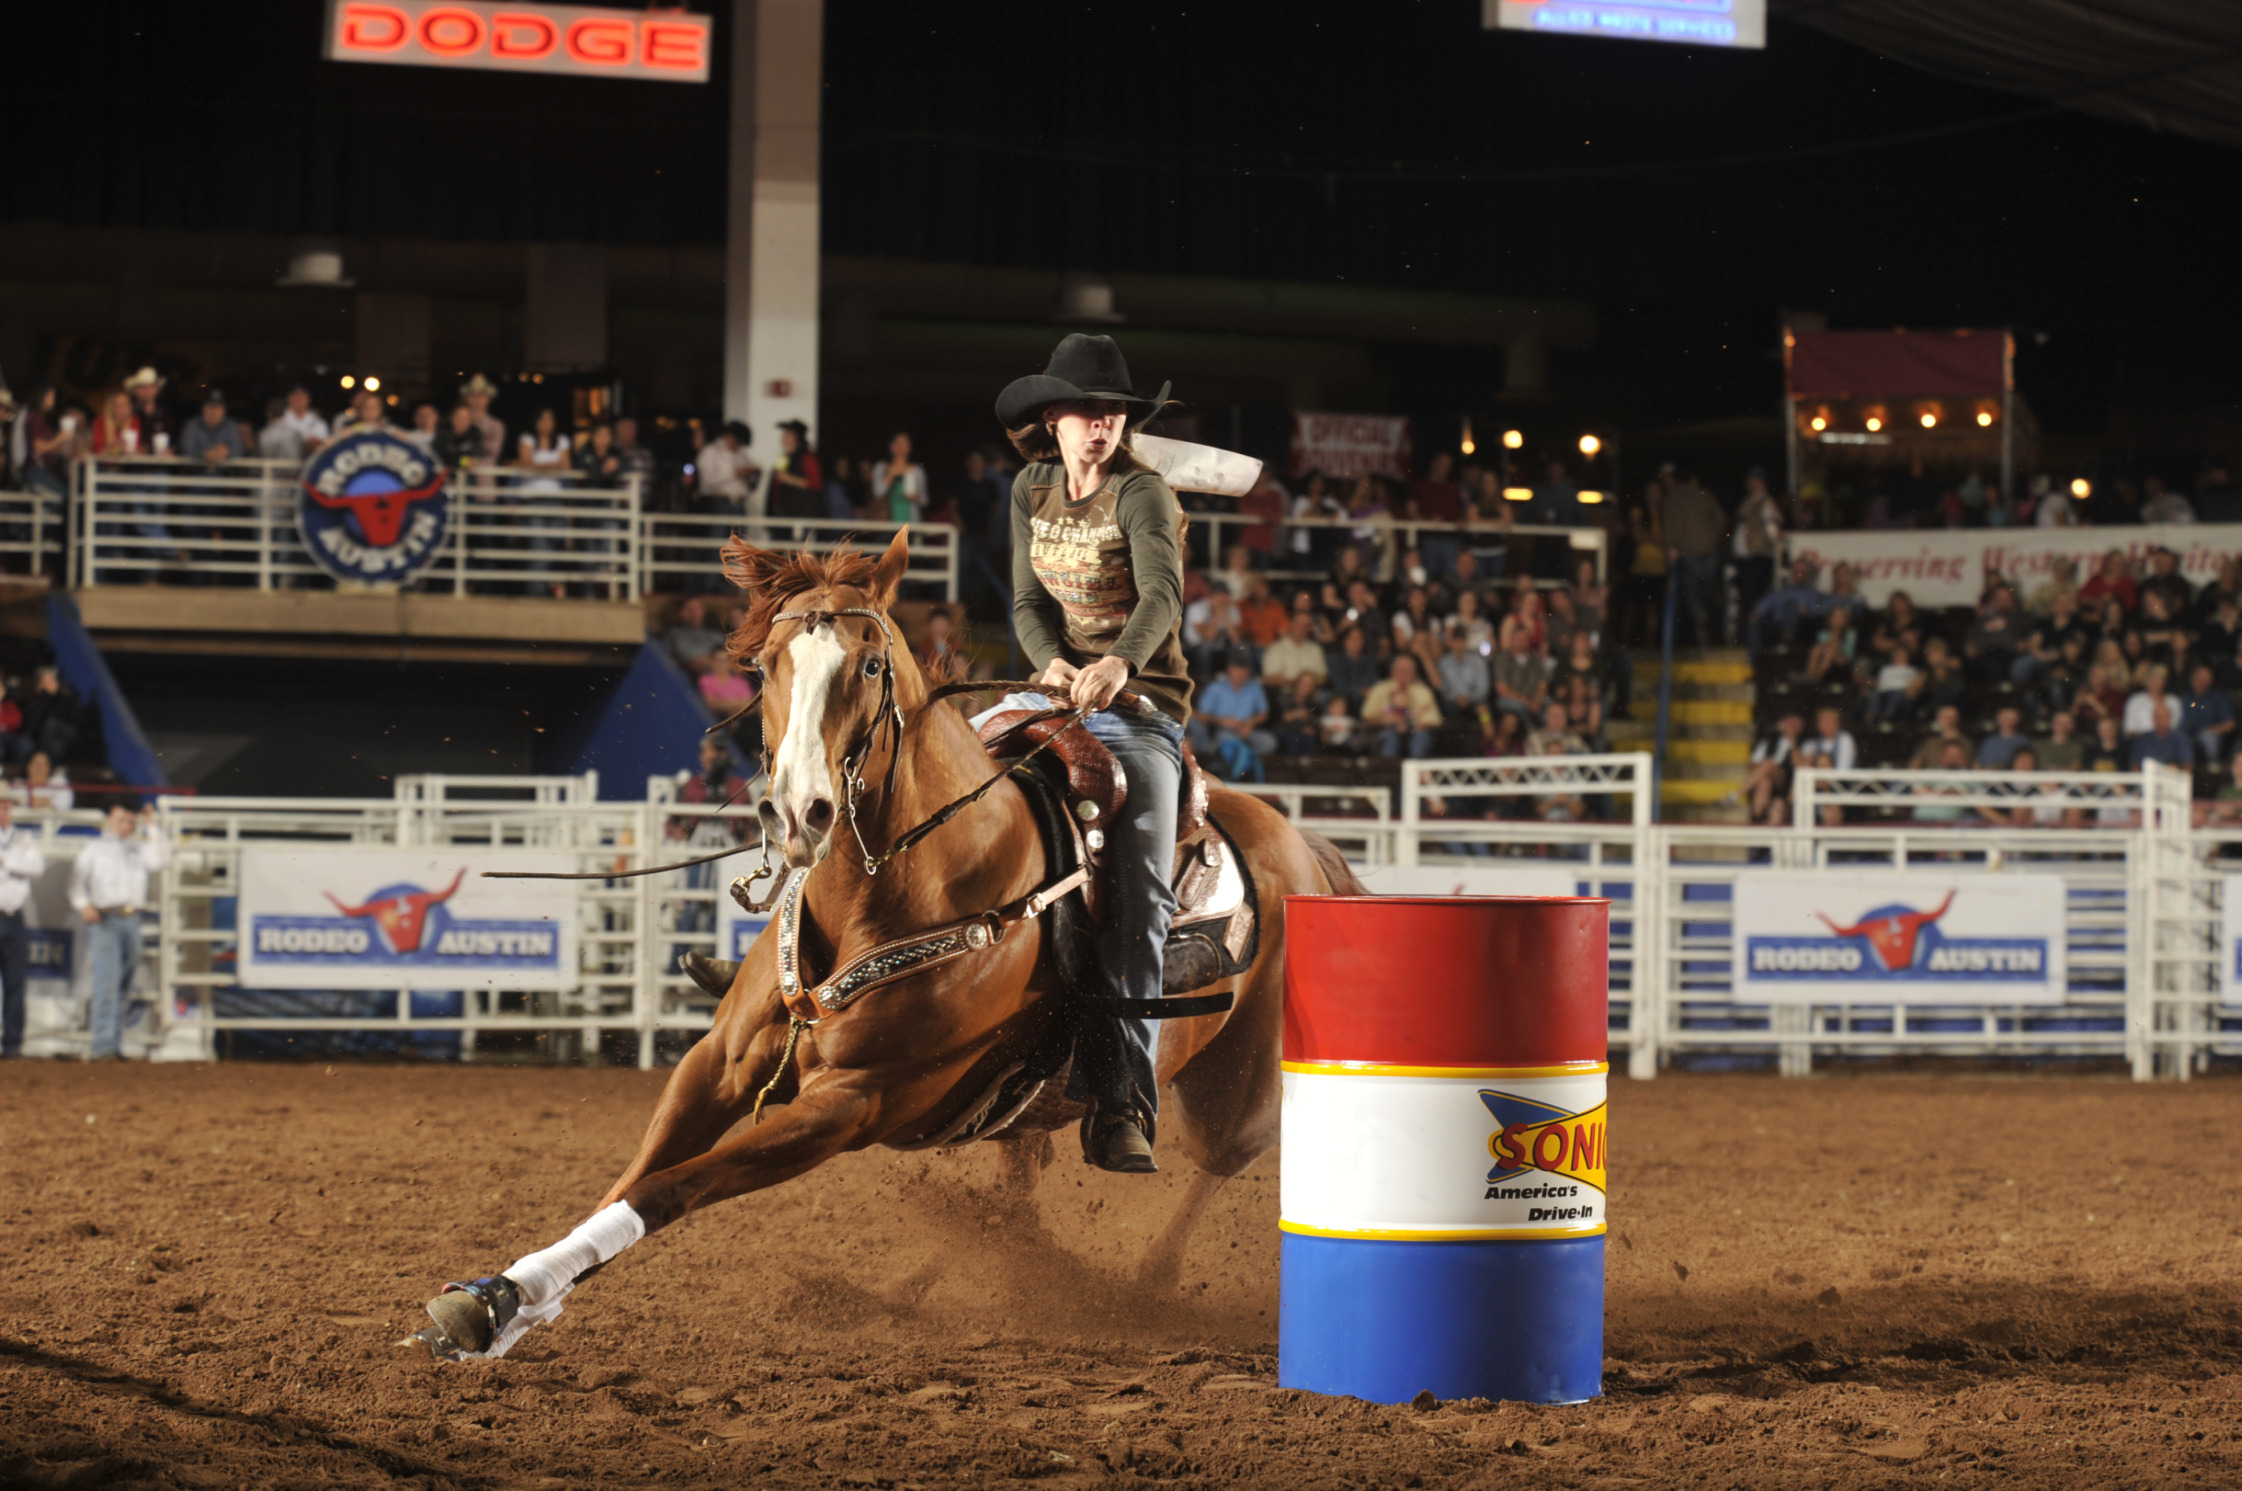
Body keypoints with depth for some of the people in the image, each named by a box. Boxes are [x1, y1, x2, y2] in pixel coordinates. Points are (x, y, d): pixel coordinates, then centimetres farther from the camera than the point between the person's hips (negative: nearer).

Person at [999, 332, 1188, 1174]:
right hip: (1058, 693, 6)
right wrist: (1052, 662, -18)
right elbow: (1029, 603, 5)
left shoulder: (1142, 494, -9)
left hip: (1141, 704, -6)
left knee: (1140, 891, -22)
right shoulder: (1032, 491, 8)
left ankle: (1121, 1104, -29)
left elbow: (1162, 597, -25)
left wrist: (1118, 663, -46)